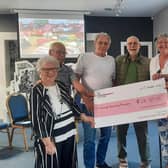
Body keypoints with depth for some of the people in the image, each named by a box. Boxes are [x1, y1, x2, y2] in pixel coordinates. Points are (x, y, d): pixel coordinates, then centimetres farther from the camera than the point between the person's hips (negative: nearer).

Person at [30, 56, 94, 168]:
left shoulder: (61, 85, 7)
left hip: (69, 134, 7)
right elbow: (36, 119, -16)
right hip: (52, 138, -6)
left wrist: (83, 117, 12)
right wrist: (47, 142, -21)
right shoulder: (37, 91, -13)